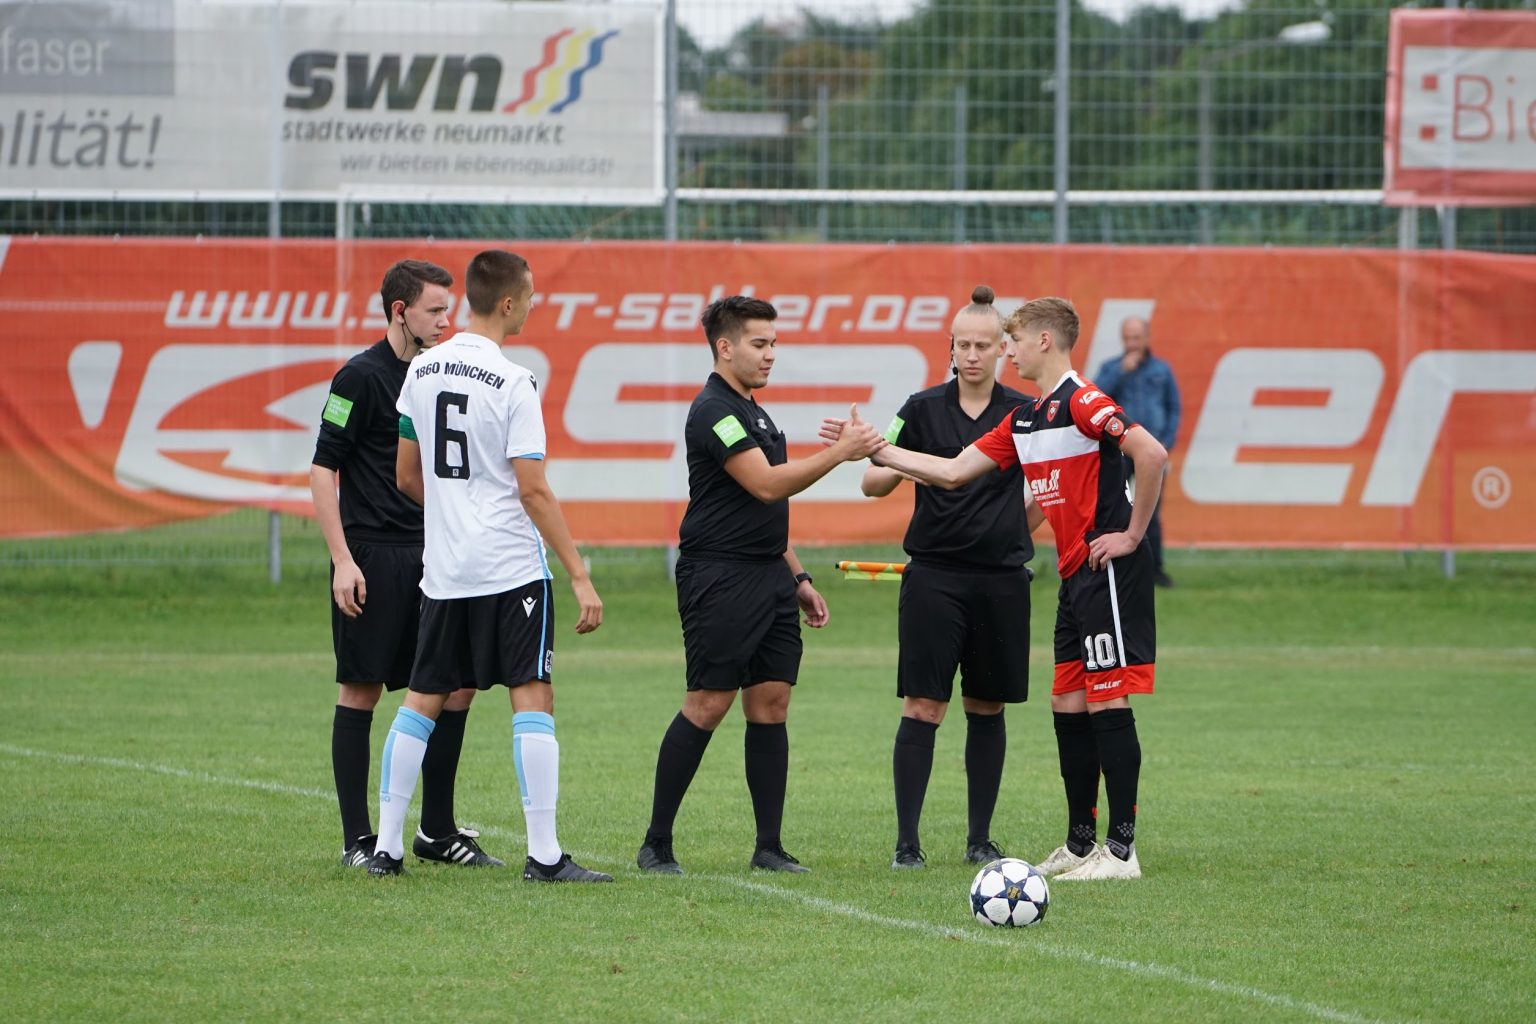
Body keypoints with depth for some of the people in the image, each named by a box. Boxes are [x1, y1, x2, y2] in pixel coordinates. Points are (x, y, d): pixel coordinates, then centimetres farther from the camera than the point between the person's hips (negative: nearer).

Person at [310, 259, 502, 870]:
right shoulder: (361, 377, -8)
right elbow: (323, 470, -10)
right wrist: (342, 561, -17)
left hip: (430, 559, 7)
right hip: (373, 558, -7)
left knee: (456, 687, 4)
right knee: (361, 690, -2)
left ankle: (437, 831, 13)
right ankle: (357, 839, 3)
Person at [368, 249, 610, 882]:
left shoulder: (423, 371, 7)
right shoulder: (513, 383, -12)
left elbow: (407, 476, 14)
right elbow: (533, 490, -15)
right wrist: (580, 578, -12)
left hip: (443, 568, 6)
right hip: (511, 568, -6)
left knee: (423, 700, 12)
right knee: (533, 698, -4)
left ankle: (386, 846, 13)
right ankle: (544, 853, -9)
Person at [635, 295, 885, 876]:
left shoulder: (753, 412, 19)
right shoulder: (714, 411, -12)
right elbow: (766, 485, -22)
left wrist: (798, 577, 22)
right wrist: (840, 453, -22)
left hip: (768, 574, 9)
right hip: (719, 578, -9)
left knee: (772, 703, 4)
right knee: (708, 705, -8)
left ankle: (769, 845, 5)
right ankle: (656, 845, -2)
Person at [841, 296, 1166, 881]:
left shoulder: (1083, 404, -14)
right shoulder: (1023, 421, 15)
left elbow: (1151, 454, -25)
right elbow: (954, 472, 17)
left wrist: (1133, 534, -19)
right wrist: (874, 449, 15)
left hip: (1109, 571, -10)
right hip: (1074, 575, 10)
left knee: (1107, 702, -8)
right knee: (1068, 705, 11)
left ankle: (1121, 850, -7)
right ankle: (1081, 843, 18)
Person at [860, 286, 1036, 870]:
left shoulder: (1023, 413, 3)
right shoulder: (924, 409, 2)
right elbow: (872, 483, 2)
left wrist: (1016, 534, 8)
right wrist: (902, 466, -18)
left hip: (1001, 577, 1)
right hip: (934, 576, -1)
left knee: (987, 708, 8)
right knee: (922, 706, -7)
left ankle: (980, 839, 16)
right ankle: (907, 841, -6)